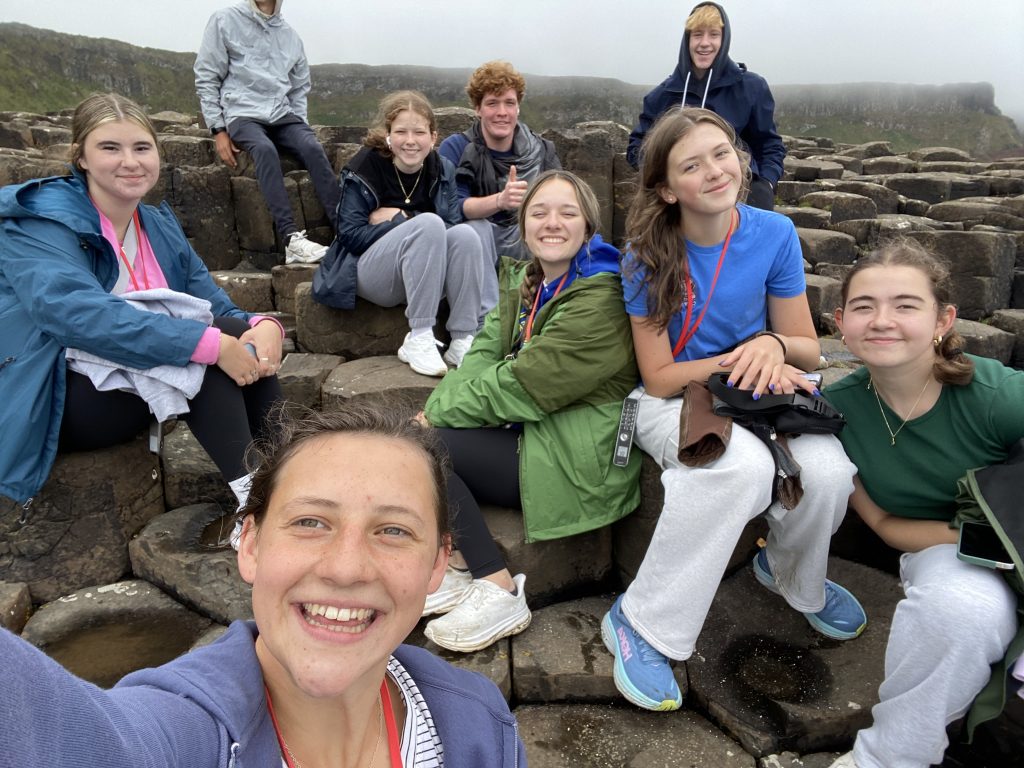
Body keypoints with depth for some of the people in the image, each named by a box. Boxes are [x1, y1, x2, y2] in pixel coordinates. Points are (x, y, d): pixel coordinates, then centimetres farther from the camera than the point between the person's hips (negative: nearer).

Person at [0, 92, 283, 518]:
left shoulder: (160, 227, 9)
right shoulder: (37, 221, -11)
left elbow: (220, 311, 2)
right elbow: (76, 311, -31)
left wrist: (263, 325, -23)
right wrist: (210, 344, -38)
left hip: (141, 391, 7)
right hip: (46, 404, -6)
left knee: (247, 340, -16)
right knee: (204, 341, -28)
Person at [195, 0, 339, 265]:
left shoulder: (290, 36, 15)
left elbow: (300, 89, 22)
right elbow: (206, 79, 2)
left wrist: (300, 126, 6)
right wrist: (219, 130, -7)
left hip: (283, 115, 3)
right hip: (243, 114, -3)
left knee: (313, 148, -28)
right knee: (265, 148, -35)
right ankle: (292, 239, -45)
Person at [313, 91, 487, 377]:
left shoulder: (442, 170, 3)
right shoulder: (364, 168, -8)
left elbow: (452, 227, -5)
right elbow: (350, 235, -13)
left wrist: (397, 219, -14)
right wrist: (409, 224, -17)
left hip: (427, 276, 4)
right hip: (370, 273, -4)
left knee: (465, 233, -26)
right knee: (428, 223, -30)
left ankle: (463, 341, -25)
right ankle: (418, 339, -31)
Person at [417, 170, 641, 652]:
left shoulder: (602, 296, -17)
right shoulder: (523, 281, 11)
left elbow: (523, 385, -21)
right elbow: (484, 354, 2)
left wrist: (438, 416, -13)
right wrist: (433, 410, -16)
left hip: (575, 462, -9)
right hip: (531, 433, 9)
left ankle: (498, 593, -9)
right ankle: (455, 572, 3)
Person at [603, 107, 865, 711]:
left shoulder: (774, 235, -7)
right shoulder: (649, 255, -13)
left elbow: (808, 351, -1)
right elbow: (659, 377, -12)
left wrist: (773, 345, -24)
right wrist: (734, 362, -25)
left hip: (762, 395, 3)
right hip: (673, 402, -3)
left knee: (829, 470, -27)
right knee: (743, 465, -36)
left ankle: (796, 580, 10)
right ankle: (642, 625, -20)